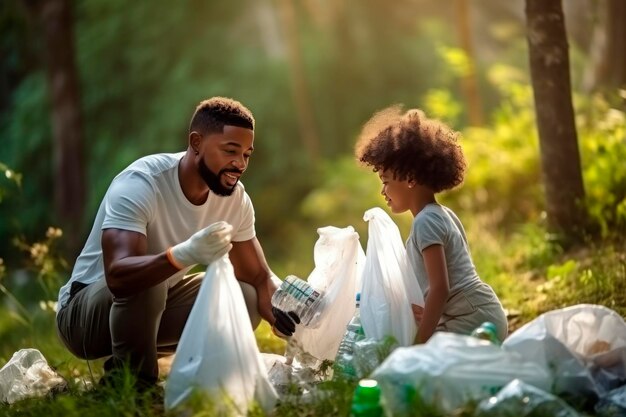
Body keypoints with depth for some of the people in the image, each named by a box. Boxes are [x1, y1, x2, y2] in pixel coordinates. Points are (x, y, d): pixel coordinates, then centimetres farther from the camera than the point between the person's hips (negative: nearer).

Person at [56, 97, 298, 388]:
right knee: (146, 284, -36)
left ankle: (138, 353, 8)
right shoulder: (139, 184, -30)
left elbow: (258, 278, -4)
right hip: (85, 312, -7)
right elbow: (118, 276, -44)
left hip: (157, 302, 7)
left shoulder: (235, 197, -9)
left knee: (245, 300, -9)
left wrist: (282, 309, -27)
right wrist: (186, 254, -61)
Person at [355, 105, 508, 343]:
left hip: (471, 323, -11)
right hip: (484, 316, 11)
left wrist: (419, 346, -23)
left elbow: (440, 288, -22)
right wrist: (429, 316, 16)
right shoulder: (443, 215, 17)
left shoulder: (426, 221, -14)